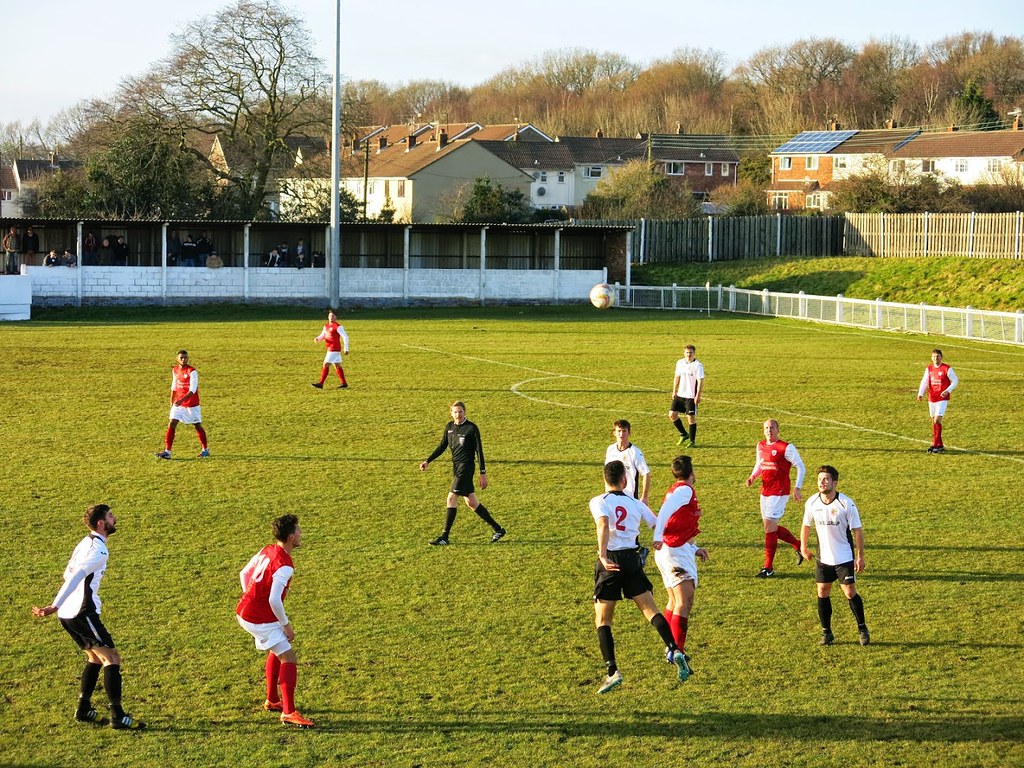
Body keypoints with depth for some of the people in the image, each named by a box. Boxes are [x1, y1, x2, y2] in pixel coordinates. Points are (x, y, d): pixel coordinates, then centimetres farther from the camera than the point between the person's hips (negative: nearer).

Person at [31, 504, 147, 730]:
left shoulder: (85, 544, 15)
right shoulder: (99, 550, -15)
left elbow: (69, 574, 24)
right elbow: (76, 576, -24)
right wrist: (55, 606, -30)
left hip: (67, 614, 10)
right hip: (81, 613, -10)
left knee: (95, 657, 22)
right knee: (112, 657, -6)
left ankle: (83, 709, 25)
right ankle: (118, 717, -10)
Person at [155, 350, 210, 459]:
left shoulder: (192, 372, -16)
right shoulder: (175, 370, 5)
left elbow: (193, 390, -23)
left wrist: (181, 400, -32)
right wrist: (171, 401, 16)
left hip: (192, 404, -5)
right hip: (178, 403, 5)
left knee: (198, 426, 7)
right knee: (171, 425, -7)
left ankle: (205, 450, 24)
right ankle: (167, 451, -9)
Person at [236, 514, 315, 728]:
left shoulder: (267, 551, 4)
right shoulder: (284, 565, -24)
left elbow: (244, 573, 17)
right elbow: (274, 600, -29)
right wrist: (286, 625, -16)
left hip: (244, 612, 10)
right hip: (261, 620, -10)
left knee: (278, 652, 27)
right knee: (289, 659, -8)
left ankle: (272, 701, 37)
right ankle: (289, 713, -13)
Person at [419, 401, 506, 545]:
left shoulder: (471, 428, -10)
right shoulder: (449, 427, 9)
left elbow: (479, 451, -9)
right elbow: (442, 446, 18)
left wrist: (483, 473, -10)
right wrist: (428, 461, 11)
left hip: (466, 467, -7)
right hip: (456, 467, 7)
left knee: (451, 498, -13)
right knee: (471, 502, 9)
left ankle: (445, 537, -9)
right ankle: (497, 529, 18)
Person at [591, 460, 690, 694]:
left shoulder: (598, 502, -1)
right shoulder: (636, 503, 12)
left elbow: (603, 525, -21)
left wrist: (602, 556, -31)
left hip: (611, 561, -3)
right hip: (632, 560, 3)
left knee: (602, 620, 6)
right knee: (650, 610, 2)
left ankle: (612, 672, -5)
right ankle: (674, 650, -21)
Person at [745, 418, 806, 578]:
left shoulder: (786, 448, -11)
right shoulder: (760, 446, 9)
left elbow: (801, 467, -6)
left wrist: (797, 488, -13)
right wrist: (753, 477, 4)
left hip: (779, 493, -8)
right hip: (765, 491, 8)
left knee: (769, 527, -10)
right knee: (771, 527, 13)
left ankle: (768, 568, -3)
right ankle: (799, 545, 34)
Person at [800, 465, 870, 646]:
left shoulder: (846, 503, -16)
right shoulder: (812, 503, -5)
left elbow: (857, 530, -10)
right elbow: (806, 525, 13)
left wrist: (860, 556, -11)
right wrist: (803, 546, 9)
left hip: (844, 557, -4)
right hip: (823, 557, 4)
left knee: (850, 593, -4)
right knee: (822, 592, 5)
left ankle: (862, 629, 14)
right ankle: (826, 632, 17)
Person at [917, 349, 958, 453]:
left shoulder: (947, 368, -6)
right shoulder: (929, 369, 7)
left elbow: (955, 381, -2)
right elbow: (924, 382, 2)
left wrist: (948, 390, -17)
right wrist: (920, 394, -13)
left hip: (942, 399, -6)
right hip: (932, 399, 6)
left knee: (937, 420, -16)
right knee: (934, 421, 9)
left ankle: (936, 445, -12)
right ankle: (939, 445, 19)